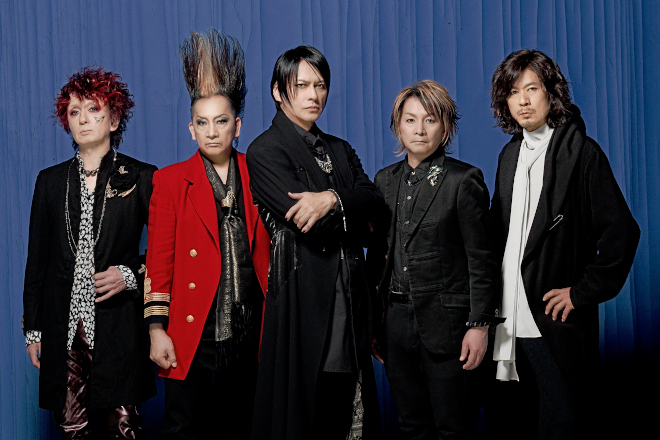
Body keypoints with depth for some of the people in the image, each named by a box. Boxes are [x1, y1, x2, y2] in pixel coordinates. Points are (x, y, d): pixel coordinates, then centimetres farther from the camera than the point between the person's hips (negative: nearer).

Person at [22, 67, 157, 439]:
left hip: (119, 323, -3)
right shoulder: (50, 181, 11)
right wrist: (33, 329, 10)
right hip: (63, 327, 3)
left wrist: (132, 274, -12)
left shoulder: (141, 178, 2)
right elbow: (37, 259, 13)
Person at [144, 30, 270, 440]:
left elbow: (272, 249, 8)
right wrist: (157, 328, -7)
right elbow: (159, 260, -1)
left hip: (250, 329, 2)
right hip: (192, 332, -2)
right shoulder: (171, 181, 1)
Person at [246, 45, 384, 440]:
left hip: (350, 300, 6)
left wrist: (332, 199, -16)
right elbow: (305, 220, -14)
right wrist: (352, 215, 0)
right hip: (303, 299, -6)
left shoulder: (340, 150, 20)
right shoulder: (265, 151, -2)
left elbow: (375, 201, 3)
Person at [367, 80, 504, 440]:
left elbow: (481, 259, -7)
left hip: (444, 320, -5)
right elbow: (377, 254, 14)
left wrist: (479, 325, -11)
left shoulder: (464, 180, -6)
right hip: (396, 318, 5)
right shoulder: (386, 180, 11)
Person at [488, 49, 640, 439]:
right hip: (510, 319, 6)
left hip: (557, 322, -6)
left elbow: (621, 232, -10)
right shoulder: (510, 155, 13)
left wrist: (584, 292, -11)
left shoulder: (581, 152, -6)